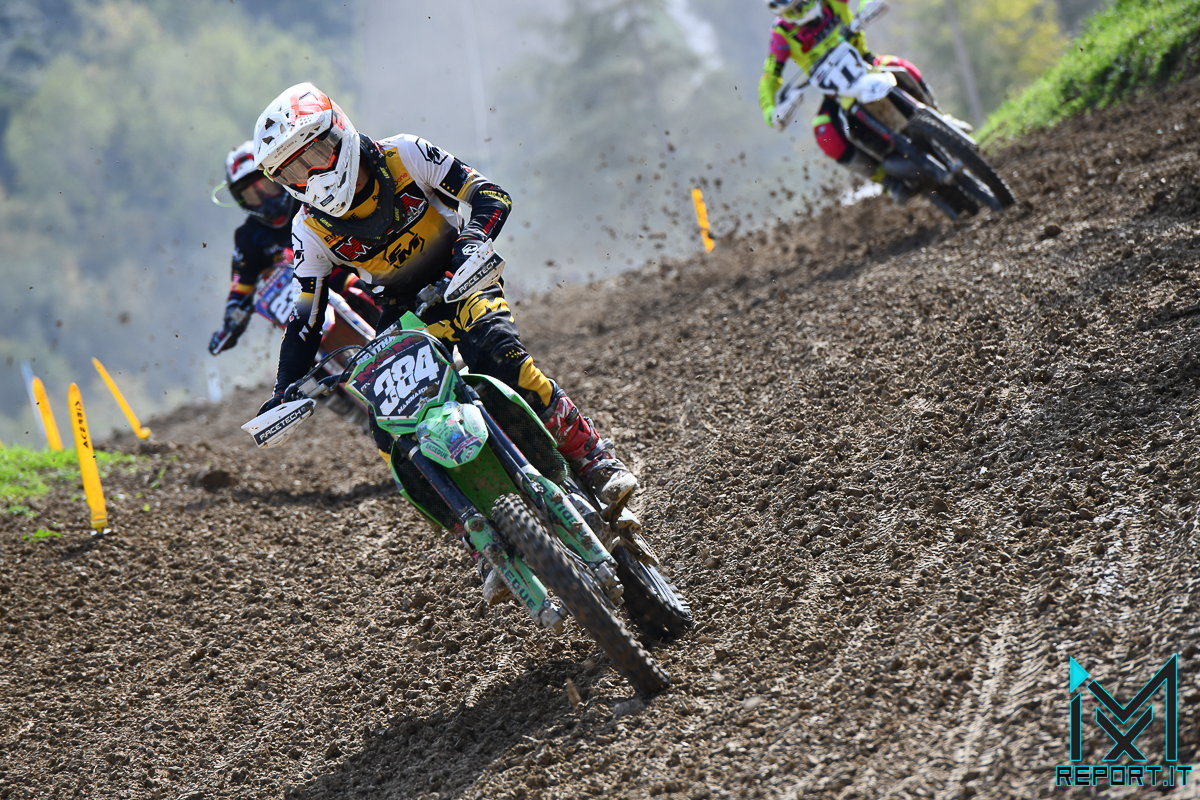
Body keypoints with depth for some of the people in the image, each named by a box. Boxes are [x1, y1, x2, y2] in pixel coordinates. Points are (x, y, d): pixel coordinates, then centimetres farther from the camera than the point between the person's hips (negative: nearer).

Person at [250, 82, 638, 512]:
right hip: (401, 308, 3)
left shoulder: (402, 155, -15)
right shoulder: (311, 228, -7)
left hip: (459, 281, -3)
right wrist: (284, 390, -13)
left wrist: (472, 240, -34)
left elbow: (492, 195, -13)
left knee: (497, 354, -33)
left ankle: (594, 457, -23)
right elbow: (306, 316, -1)